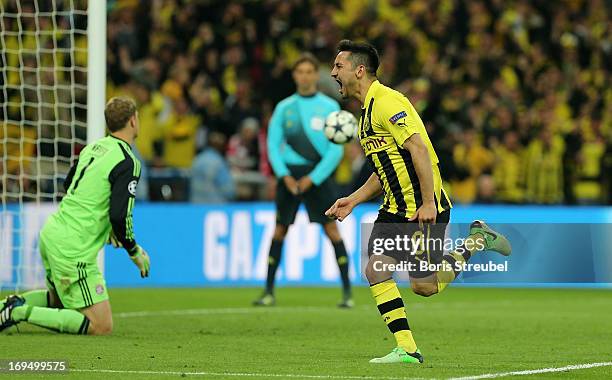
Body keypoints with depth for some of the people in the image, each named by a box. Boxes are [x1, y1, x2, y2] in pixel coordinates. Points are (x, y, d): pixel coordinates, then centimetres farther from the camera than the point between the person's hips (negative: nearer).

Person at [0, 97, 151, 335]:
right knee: (102, 326, -8)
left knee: (59, 300, 33)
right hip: (74, 251, -9)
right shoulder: (127, 163, -15)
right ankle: (23, 312, -13)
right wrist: (135, 252, -4)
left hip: (52, 234, 9)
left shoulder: (93, 148, 10)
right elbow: (120, 217, -21)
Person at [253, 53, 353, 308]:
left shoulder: (329, 107, 1)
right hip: (289, 174, 2)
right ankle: (269, 291, 9)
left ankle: (347, 292, -5)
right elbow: (273, 145, 7)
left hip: (318, 174, -2)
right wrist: (284, 175, -7)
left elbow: (336, 150, -3)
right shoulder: (284, 108, 8)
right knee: (279, 230, 2)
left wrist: (312, 179, -10)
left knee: (331, 228, -9)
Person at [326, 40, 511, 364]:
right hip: (395, 209, 9)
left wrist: (428, 204, -26)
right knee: (375, 270, -4)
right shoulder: (368, 109, 16)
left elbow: (419, 149, -23)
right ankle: (406, 349, -2)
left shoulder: (386, 101, -16)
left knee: (424, 286, -2)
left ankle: (475, 242, 17)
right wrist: (353, 200, 14)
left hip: (423, 209, -9)